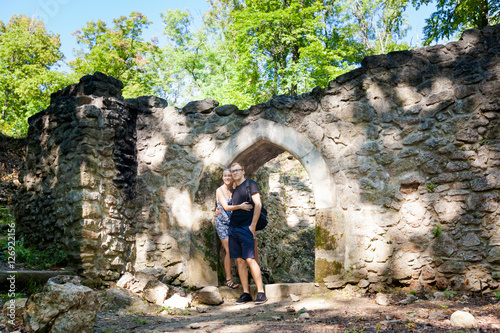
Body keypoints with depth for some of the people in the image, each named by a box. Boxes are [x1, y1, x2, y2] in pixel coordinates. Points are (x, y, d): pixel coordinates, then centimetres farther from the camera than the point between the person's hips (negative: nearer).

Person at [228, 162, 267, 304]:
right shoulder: (234, 189, 18)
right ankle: (246, 293, 10)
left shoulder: (250, 184, -3)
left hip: (246, 228, -7)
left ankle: (261, 293, -5)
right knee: (240, 261, 5)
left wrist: (253, 225, -14)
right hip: (233, 228, 7)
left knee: (250, 260, -11)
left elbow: (258, 204, -11)